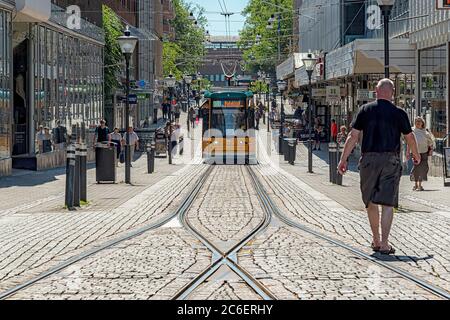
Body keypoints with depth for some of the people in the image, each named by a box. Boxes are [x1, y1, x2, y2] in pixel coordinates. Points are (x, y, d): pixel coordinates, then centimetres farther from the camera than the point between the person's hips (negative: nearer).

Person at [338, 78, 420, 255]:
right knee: (387, 203, -2)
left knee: (371, 202, 14)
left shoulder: (365, 110, 2)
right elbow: (409, 137, 10)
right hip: (391, 161, -1)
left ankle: (376, 241, 24)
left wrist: (343, 159, 2)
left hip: (369, 159, 1)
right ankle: (384, 243, -9)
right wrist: (416, 155, 28)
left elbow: (353, 136, -2)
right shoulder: (399, 113, 1)